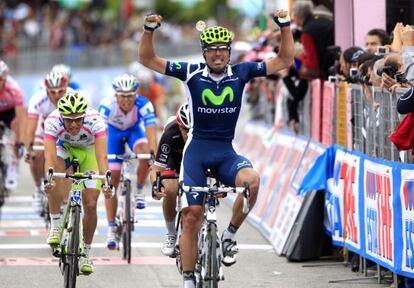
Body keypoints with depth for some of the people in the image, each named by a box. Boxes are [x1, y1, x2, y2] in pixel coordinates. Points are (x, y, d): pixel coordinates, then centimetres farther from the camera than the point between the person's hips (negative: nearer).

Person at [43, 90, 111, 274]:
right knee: (56, 168, -35)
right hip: (65, 148, 0)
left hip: (89, 152, 0)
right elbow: (49, 155, -44)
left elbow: (101, 156, -44)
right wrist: (48, 179, -61)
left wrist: (106, 181, -59)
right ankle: (55, 226, -22)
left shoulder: (95, 121, -36)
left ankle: (85, 252, 13)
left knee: (90, 205, -9)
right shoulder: (53, 121, -35)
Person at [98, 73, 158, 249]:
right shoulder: (107, 106, -36)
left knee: (145, 152, -34)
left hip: (134, 130, 0)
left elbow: (151, 137, -40)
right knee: (112, 180, -7)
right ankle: (111, 230, 1)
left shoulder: (144, 106, -36)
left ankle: (139, 191, -8)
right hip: (114, 132, 0)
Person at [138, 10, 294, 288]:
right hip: (197, 150, -1)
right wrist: (149, 30, -18)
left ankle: (230, 235, -10)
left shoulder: (241, 73, 0)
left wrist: (285, 26, -10)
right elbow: (147, 59, -3)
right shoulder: (192, 73, -4)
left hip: (226, 153, 1)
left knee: (252, 179, -31)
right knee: (192, 216, -5)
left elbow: (285, 60, 2)